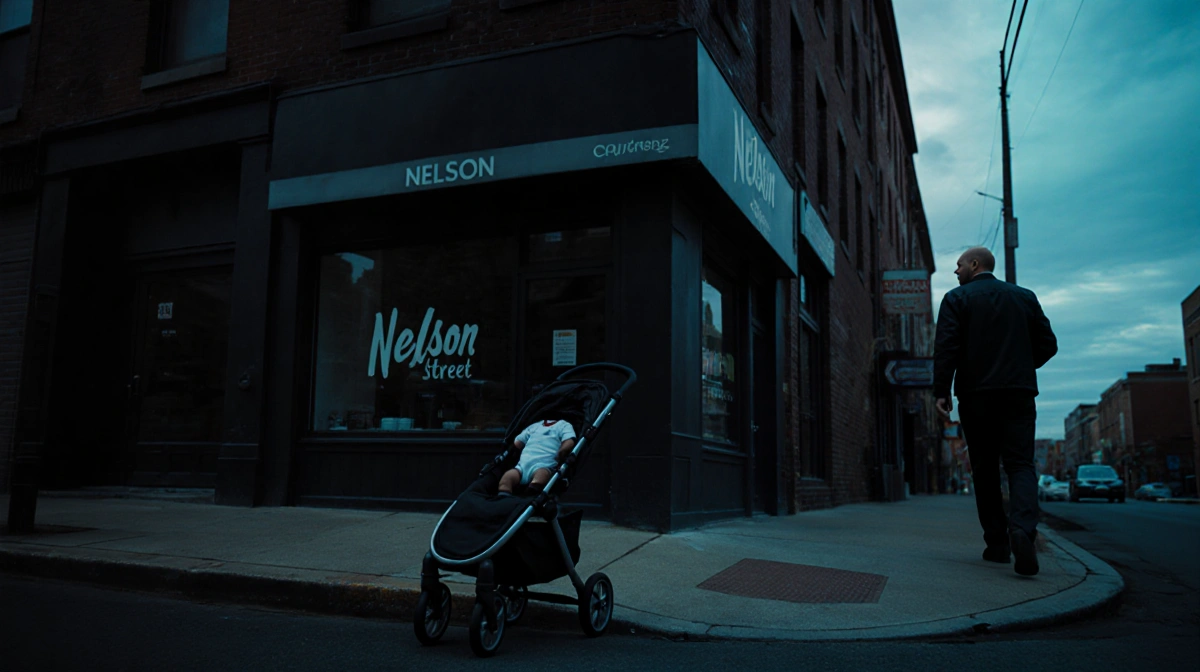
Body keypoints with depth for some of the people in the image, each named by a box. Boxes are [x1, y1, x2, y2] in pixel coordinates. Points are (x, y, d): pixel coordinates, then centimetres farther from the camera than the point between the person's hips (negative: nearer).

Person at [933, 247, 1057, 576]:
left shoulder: (956, 298, 3)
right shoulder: (1025, 297, 13)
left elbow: (946, 346, -9)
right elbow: (1048, 344, 11)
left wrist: (941, 391, -9)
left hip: (975, 395, -2)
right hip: (1019, 393, 2)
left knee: (985, 469, 8)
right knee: (1020, 464, -1)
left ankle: (997, 543, 10)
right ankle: (1023, 528, -27)